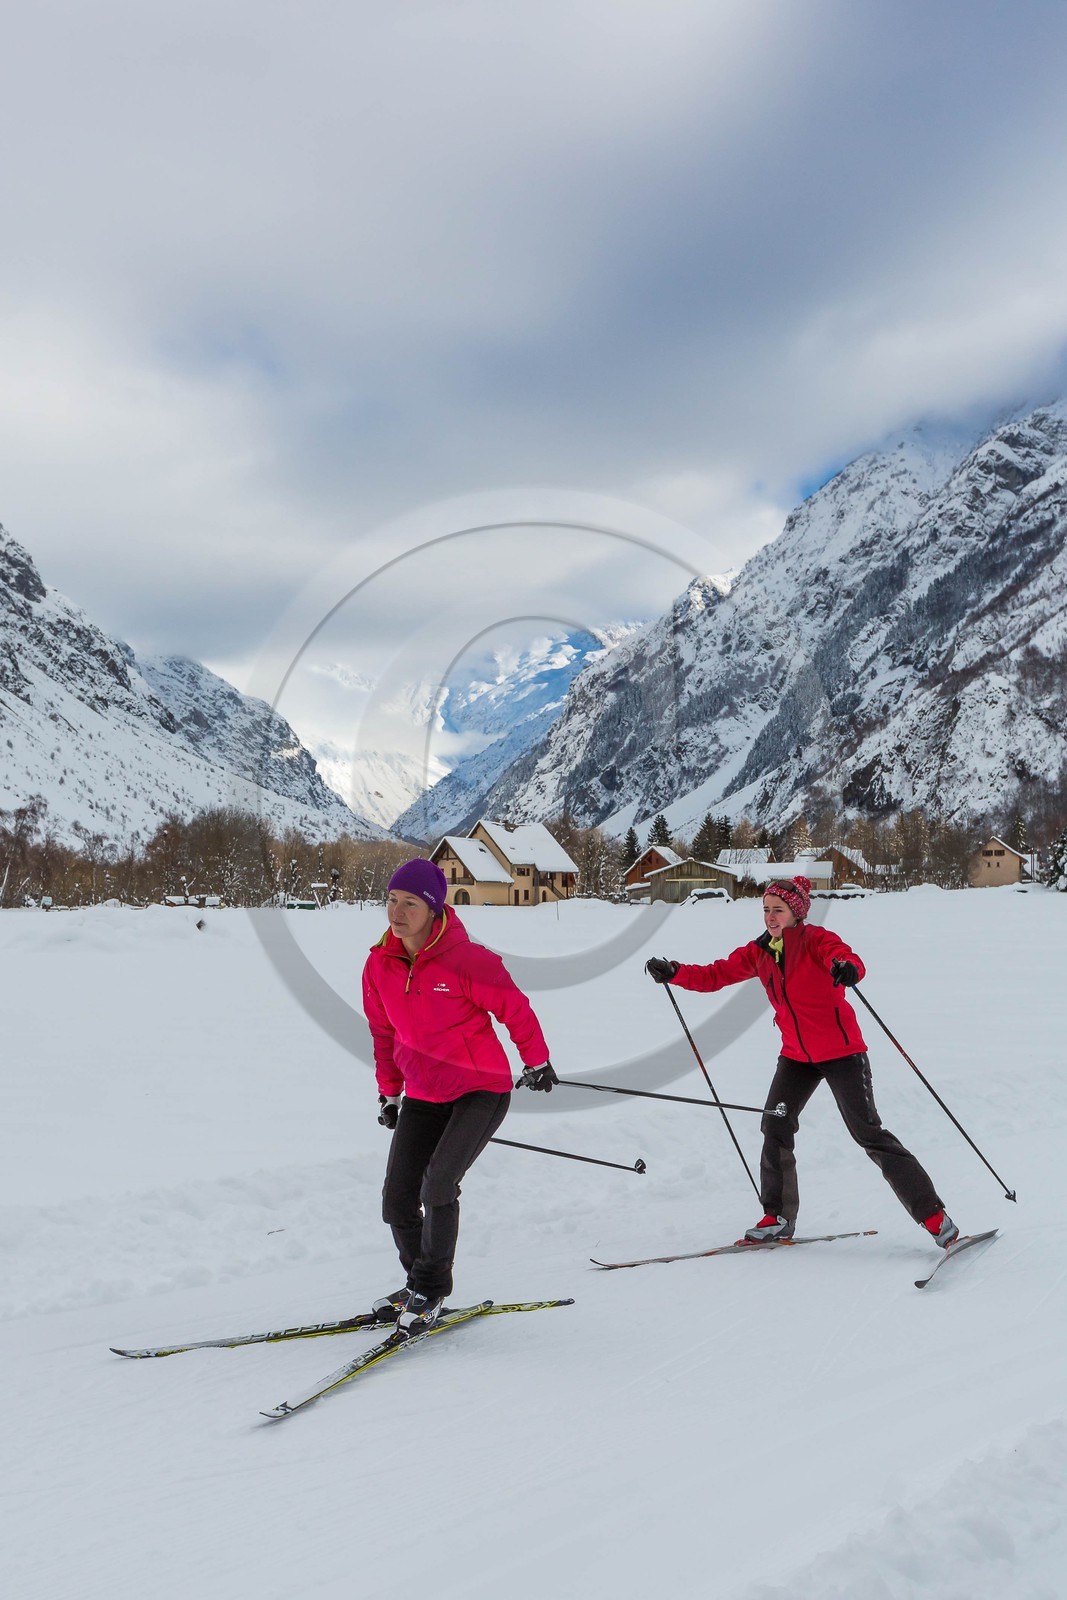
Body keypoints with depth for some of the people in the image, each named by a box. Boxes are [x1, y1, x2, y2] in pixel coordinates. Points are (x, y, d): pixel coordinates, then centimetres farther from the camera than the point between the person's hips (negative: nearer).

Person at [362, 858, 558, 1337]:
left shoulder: (465, 959, -21)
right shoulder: (380, 964, -4)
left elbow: (514, 1008, -7)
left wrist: (537, 1061, 5)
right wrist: (389, 1092, 19)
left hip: (481, 1088, -6)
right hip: (423, 1096, 6)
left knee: (438, 1183, -20)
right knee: (397, 1201, 2)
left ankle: (428, 1290, 0)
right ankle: (421, 1282, 27)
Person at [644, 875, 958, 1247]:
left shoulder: (817, 940, -14)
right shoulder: (758, 952, 3)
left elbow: (850, 960, -34)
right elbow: (716, 976, 2)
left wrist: (846, 968, -58)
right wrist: (674, 973, -14)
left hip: (841, 1051, -5)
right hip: (796, 1056, 6)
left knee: (868, 1133, -6)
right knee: (775, 1126, -5)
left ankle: (933, 1215, 4)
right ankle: (778, 1217, 9)